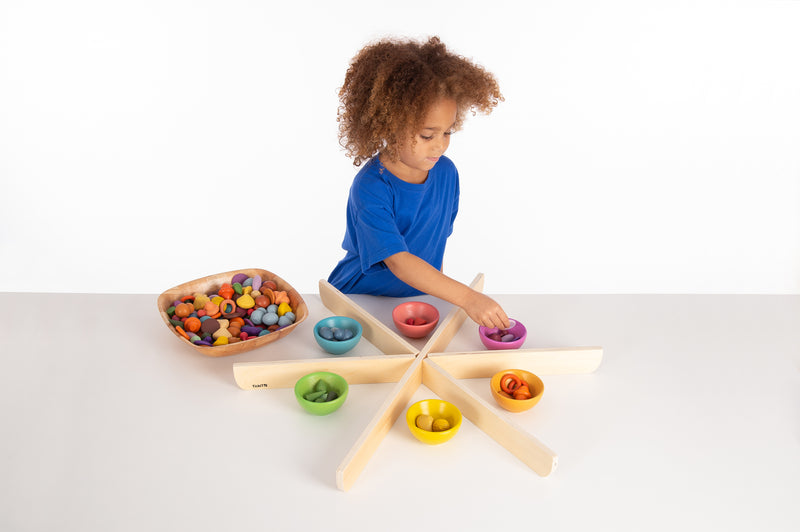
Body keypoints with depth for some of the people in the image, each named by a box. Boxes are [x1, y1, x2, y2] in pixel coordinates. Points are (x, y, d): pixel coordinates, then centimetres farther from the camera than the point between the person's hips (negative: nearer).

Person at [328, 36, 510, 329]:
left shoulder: (446, 173, -2)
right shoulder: (370, 187, -22)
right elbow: (398, 261, -31)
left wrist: (439, 290, 12)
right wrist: (467, 297, -38)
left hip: (419, 298, 5)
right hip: (360, 300, -4)